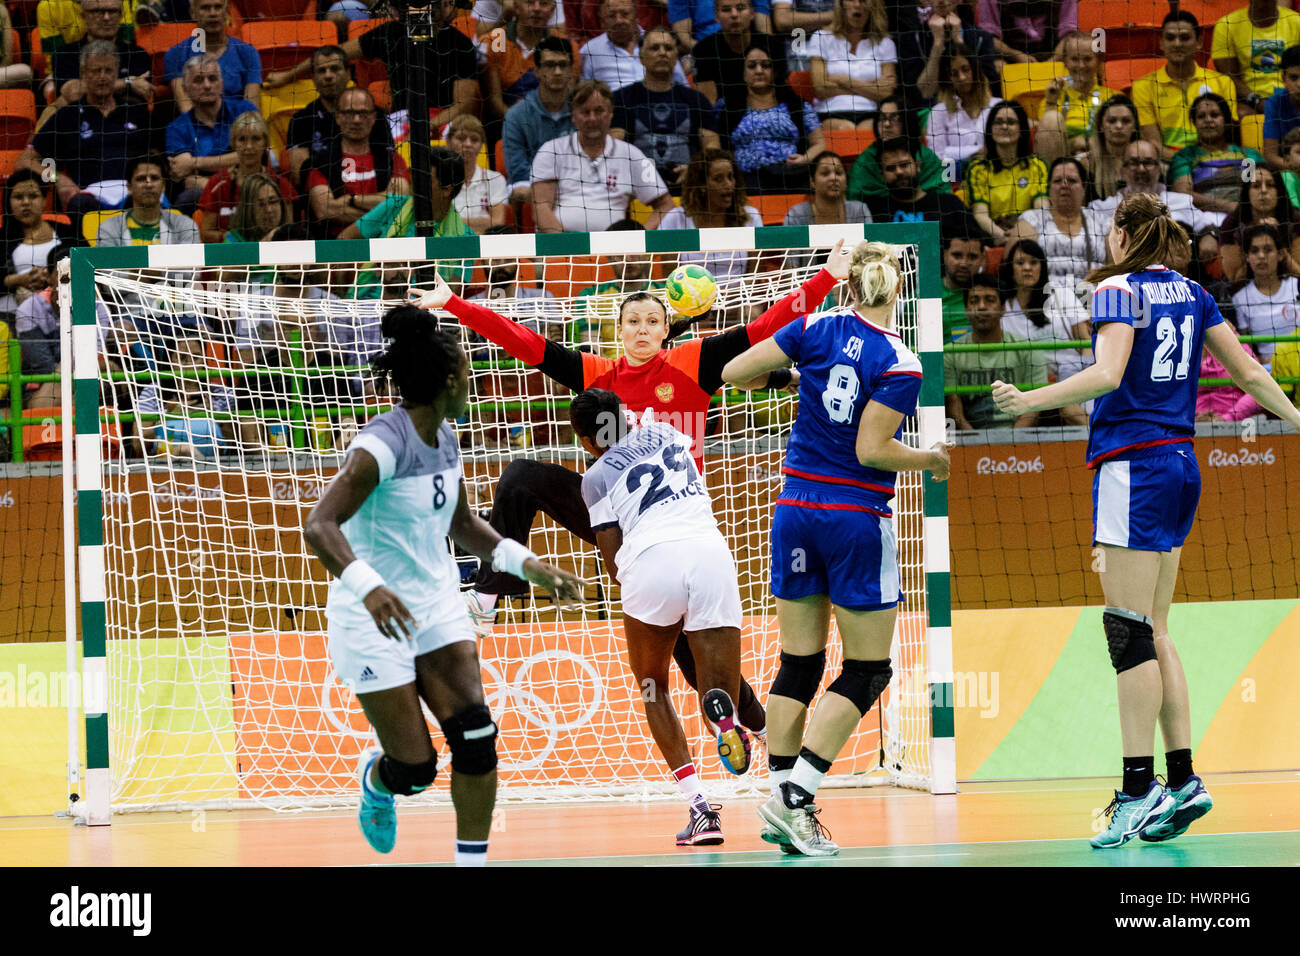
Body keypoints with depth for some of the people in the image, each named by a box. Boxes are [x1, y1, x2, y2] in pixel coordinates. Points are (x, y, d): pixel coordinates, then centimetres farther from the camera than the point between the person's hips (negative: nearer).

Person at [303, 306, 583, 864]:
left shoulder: (444, 438, 3)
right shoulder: (384, 443, -23)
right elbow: (318, 526, -33)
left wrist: (527, 564, 8)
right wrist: (367, 586, -49)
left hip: (435, 604, 7)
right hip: (375, 618, -7)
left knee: (476, 739, -11)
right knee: (415, 770, -4)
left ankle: (472, 862, -2)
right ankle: (375, 780, 33)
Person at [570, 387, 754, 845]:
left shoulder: (597, 477, 17)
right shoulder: (663, 433, 28)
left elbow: (615, 566, 13)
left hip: (653, 559, -2)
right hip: (712, 553, 2)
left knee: (653, 686, 22)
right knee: (717, 692, 9)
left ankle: (699, 808, 4)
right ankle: (723, 713, -33)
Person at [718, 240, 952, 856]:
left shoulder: (816, 330, 0)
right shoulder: (901, 364, -11)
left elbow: (730, 372, 2)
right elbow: (871, 449, -16)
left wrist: (782, 368, 22)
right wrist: (931, 461, 0)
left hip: (797, 507, 5)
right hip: (858, 519, -5)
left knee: (798, 663, 11)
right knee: (867, 670, 4)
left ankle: (781, 796, 7)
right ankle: (794, 796, -8)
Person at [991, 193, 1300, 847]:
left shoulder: (1119, 290, -7)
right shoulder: (1191, 295, 13)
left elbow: (1107, 374, -22)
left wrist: (1032, 400, -25)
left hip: (1133, 466, -7)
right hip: (1180, 463, 8)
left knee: (1130, 630, -8)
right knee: (1151, 633, 11)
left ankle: (1139, 787, -12)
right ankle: (1182, 780, 7)